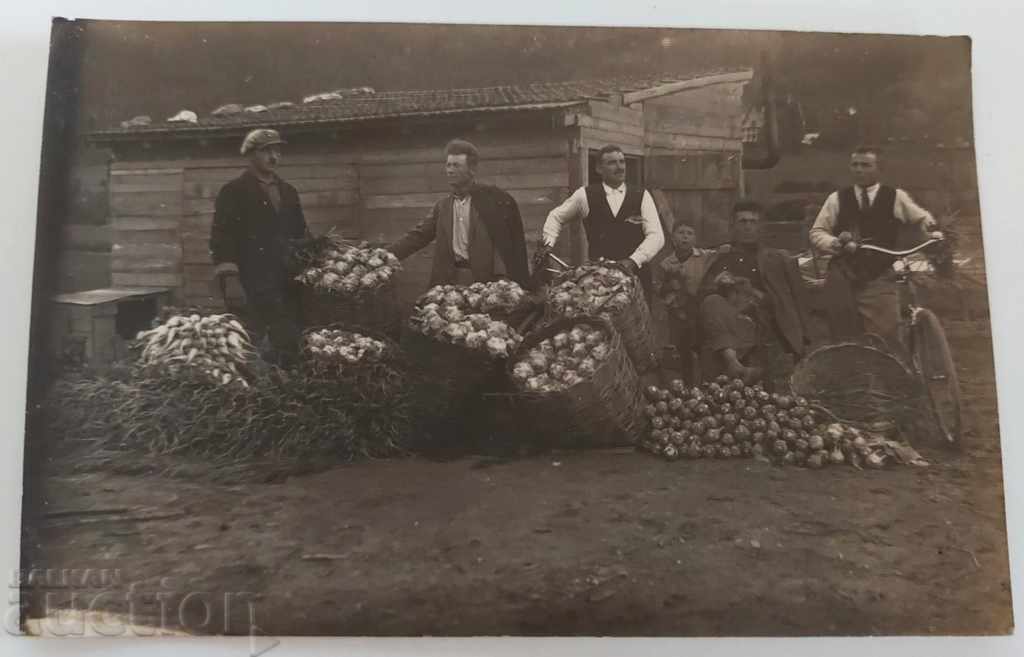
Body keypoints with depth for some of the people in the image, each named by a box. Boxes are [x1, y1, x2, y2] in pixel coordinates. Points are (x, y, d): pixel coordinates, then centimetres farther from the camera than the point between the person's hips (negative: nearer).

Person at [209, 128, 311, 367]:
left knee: (294, 337, 2)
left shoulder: (288, 192, 21)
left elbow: (301, 232, 25)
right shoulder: (234, 191, 2)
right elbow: (222, 233, -6)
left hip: (290, 278, 6)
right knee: (282, 340, -13)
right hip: (259, 280, -6)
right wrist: (226, 267, -19)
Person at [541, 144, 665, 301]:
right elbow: (556, 216, 19)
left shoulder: (641, 196, 3)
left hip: (636, 275, 1)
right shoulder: (585, 195, 4)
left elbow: (656, 236, -4)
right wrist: (548, 244, 5)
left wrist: (633, 261, -18)